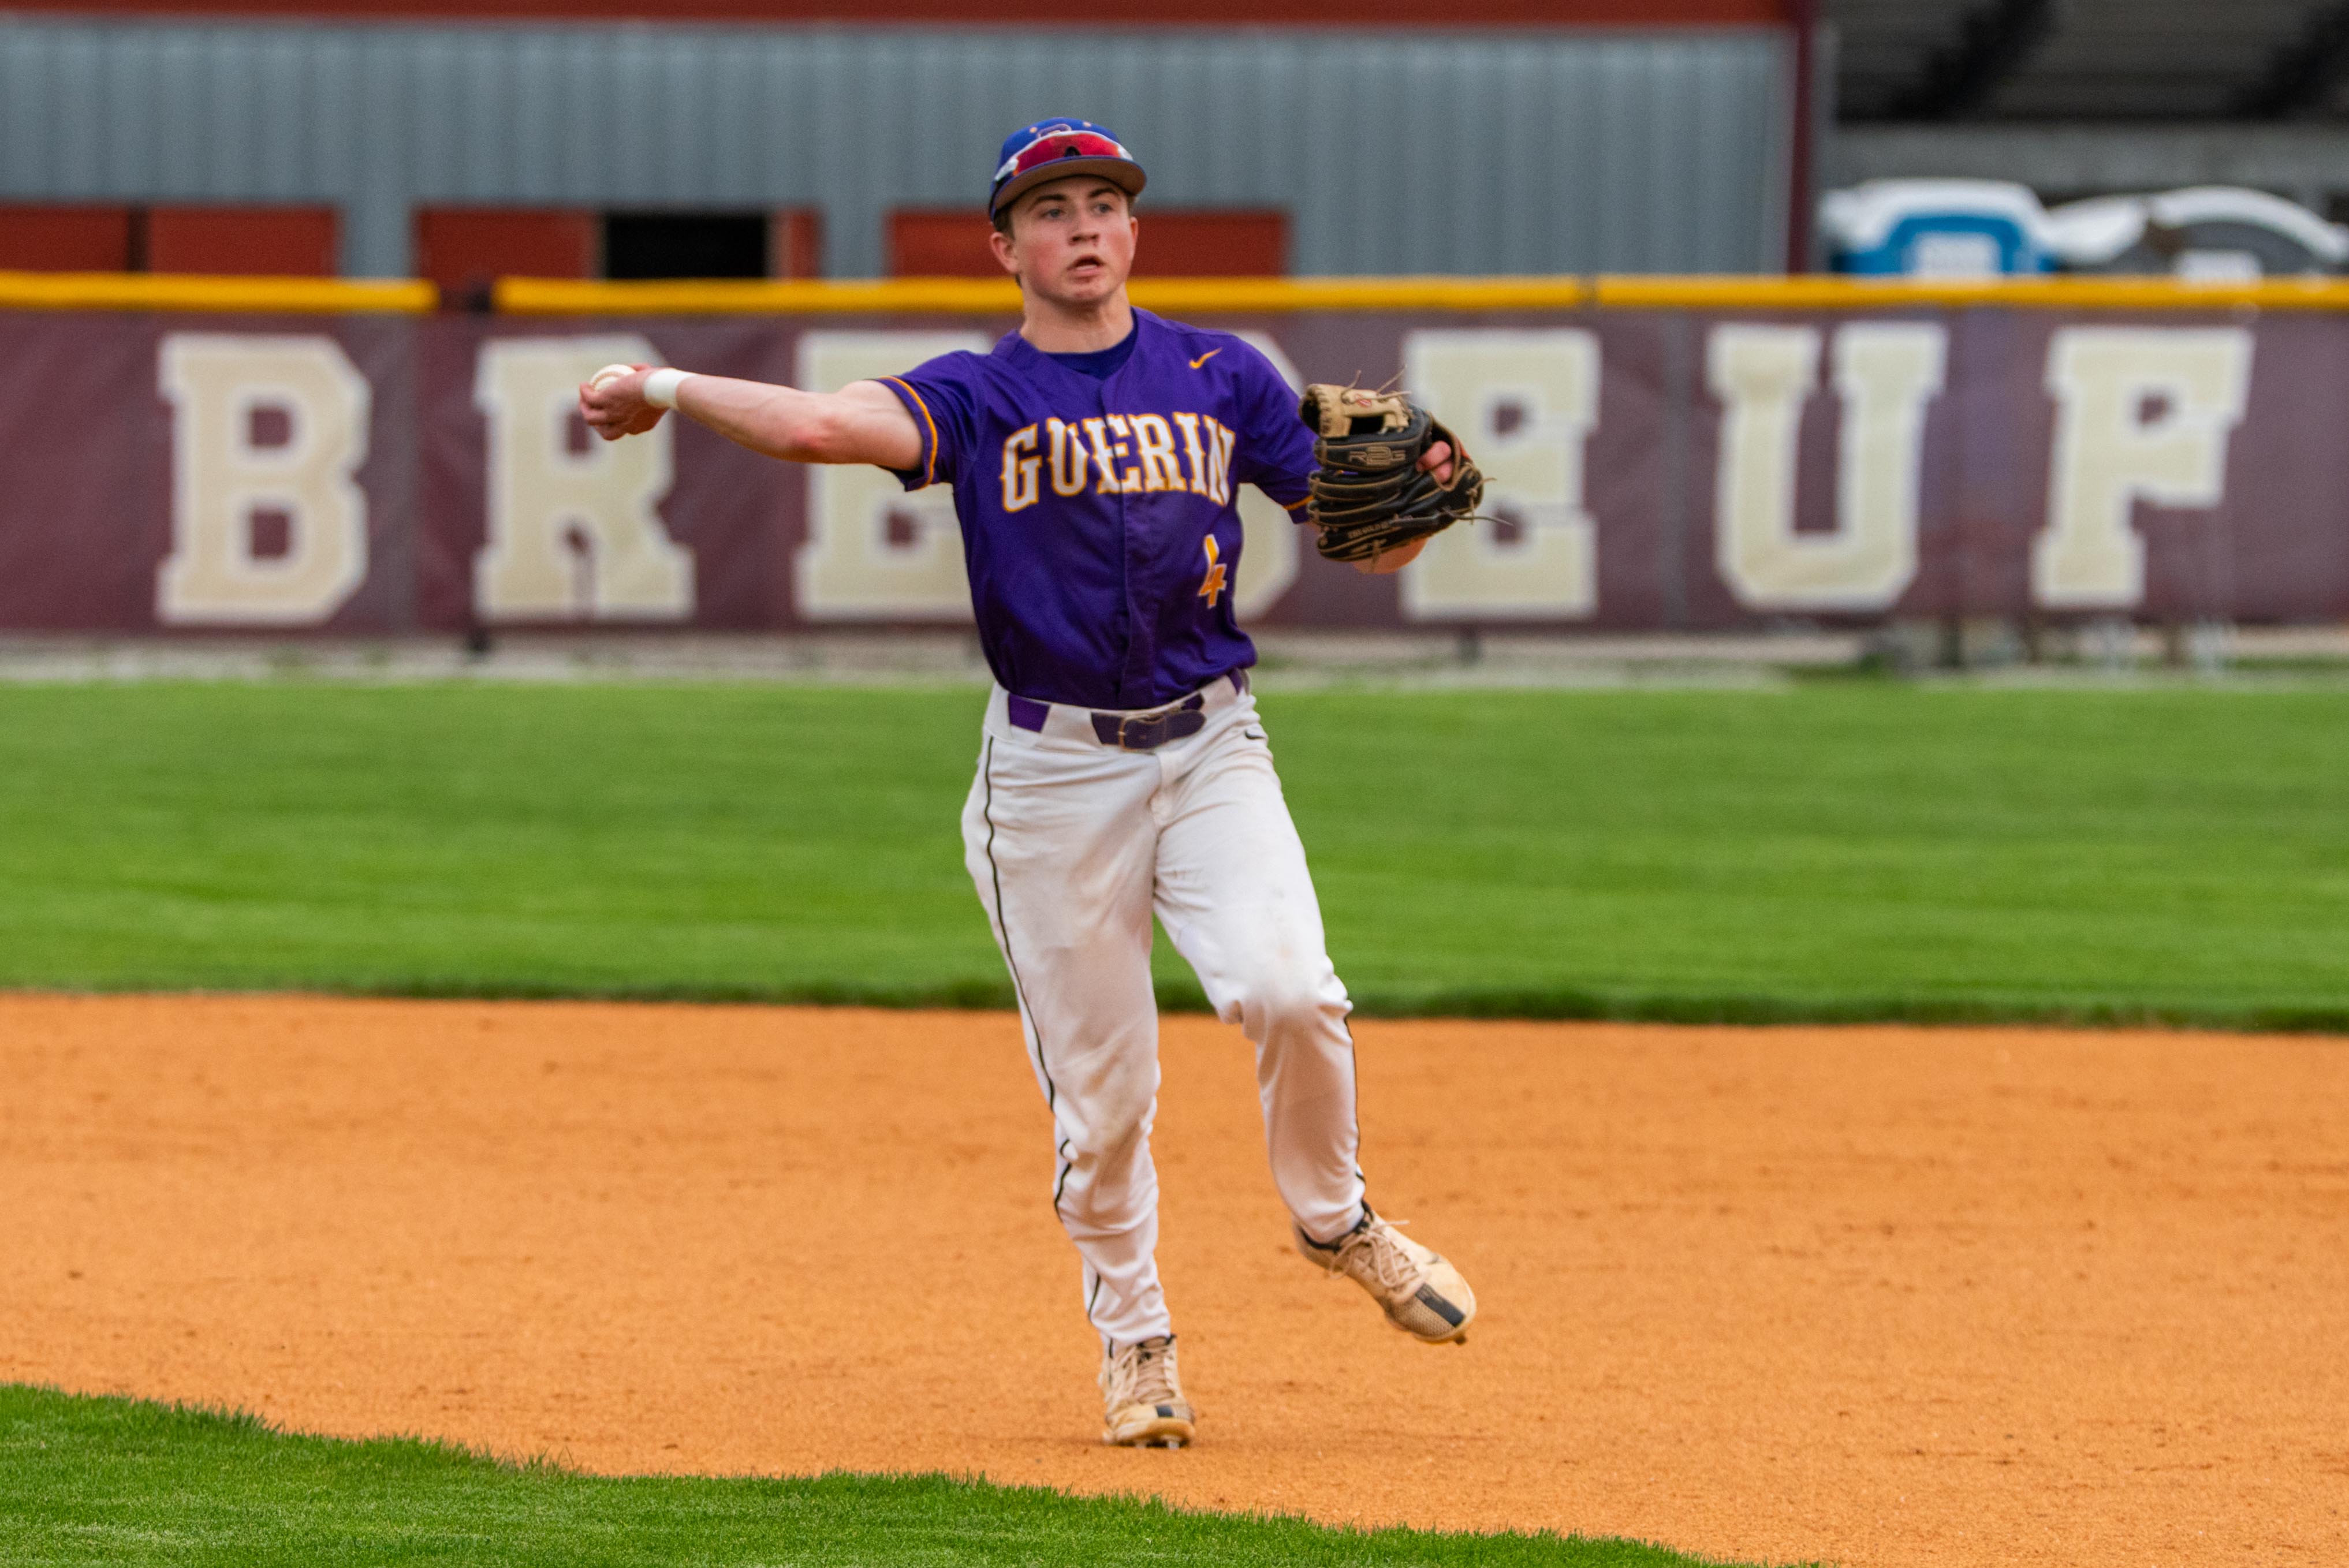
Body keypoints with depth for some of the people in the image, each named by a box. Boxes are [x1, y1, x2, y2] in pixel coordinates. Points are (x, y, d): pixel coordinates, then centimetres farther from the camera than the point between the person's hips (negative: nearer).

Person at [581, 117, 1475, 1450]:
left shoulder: (1223, 378, 7)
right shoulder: (977, 396, 0)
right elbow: (828, 426, -19)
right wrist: (668, 388, -32)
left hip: (1208, 749, 1)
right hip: (1052, 775, -1)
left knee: (1286, 989, -22)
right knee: (1099, 1087, 2)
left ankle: (1335, 1218, 5)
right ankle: (1135, 1340, 22)